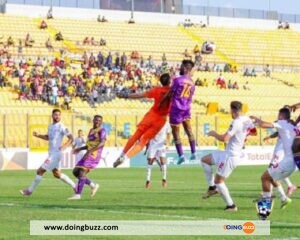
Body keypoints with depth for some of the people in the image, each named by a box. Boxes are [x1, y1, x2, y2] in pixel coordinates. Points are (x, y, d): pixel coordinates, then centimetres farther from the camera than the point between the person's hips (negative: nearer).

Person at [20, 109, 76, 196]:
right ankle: (74, 186, 27)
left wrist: (65, 146, -28)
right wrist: (38, 135, 13)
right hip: (51, 153, 9)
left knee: (40, 171, -5)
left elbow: (71, 138, -12)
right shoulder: (50, 126, 12)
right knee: (56, 174, 18)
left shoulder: (61, 127, -13)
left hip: (56, 154, -9)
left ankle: (30, 190, 6)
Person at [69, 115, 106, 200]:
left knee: (81, 172, -19)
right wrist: (80, 149, 17)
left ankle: (78, 195, -20)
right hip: (89, 155, 9)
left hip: (94, 155, -9)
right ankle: (93, 185, 13)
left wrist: (90, 151, -30)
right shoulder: (91, 130, 20)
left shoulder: (101, 130, -7)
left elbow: (102, 143, -22)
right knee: (75, 172, 5)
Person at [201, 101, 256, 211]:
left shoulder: (236, 123, -24)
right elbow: (254, 132, 21)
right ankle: (212, 187, 16)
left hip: (230, 156, -10)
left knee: (219, 180, -1)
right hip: (227, 153, 10)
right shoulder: (247, 120, 3)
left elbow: (224, 138, -29)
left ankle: (231, 205, 6)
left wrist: (214, 134, -11)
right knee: (204, 160, 17)